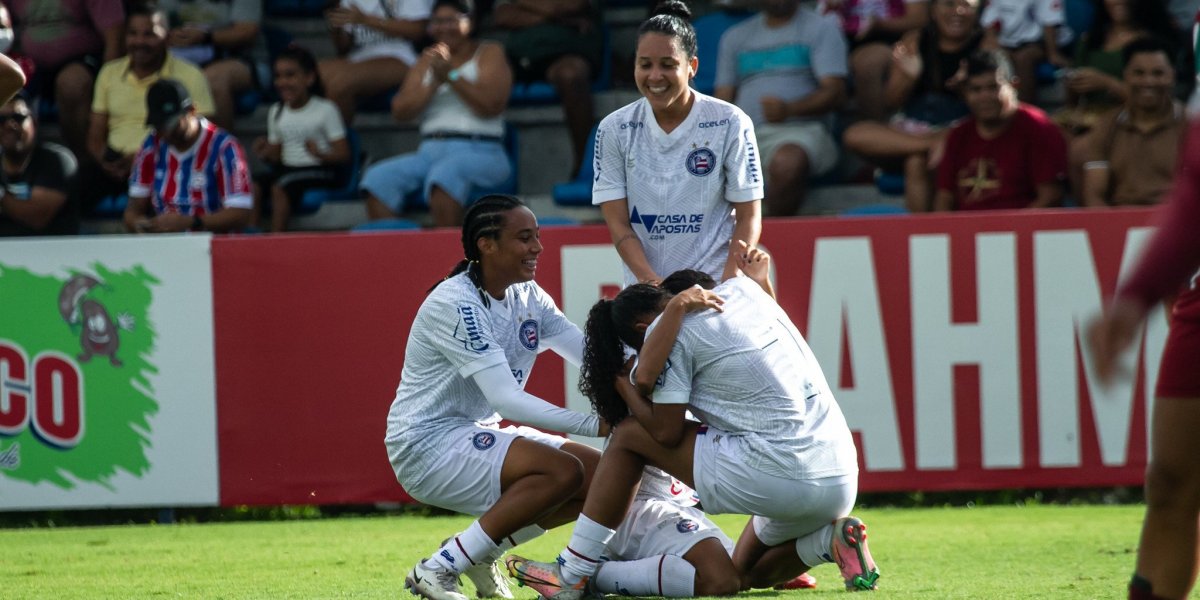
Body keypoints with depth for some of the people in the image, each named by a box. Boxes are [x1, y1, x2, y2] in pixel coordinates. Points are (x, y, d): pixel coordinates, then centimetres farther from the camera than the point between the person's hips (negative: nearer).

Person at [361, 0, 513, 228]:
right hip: (430, 151, 5)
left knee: (444, 174, -39)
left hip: (479, 152, -5)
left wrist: (451, 76, -13)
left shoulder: (489, 53, 9)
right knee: (378, 179, -22)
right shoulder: (428, 60, 21)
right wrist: (434, 83, -6)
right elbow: (400, 110, 9)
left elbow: (492, 105, -8)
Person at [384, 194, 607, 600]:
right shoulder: (455, 304, -21)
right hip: (427, 445, -9)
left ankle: (481, 552, 7)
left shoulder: (528, 297, 5)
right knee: (562, 471, -27)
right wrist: (593, 426, -32)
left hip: (480, 437, 9)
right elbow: (505, 399, -27)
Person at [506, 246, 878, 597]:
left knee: (629, 437, 9)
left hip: (776, 476, -7)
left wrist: (624, 389, 13)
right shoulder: (742, 289, 16)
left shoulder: (667, 330, -3)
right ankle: (831, 539, 3)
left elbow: (667, 433, -3)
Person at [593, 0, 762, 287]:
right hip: (643, 293, 2)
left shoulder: (730, 123, -3)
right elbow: (618, 223, 1)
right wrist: (652, 282, -15)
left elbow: (749, 218, -1)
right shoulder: (614, 129, 2)